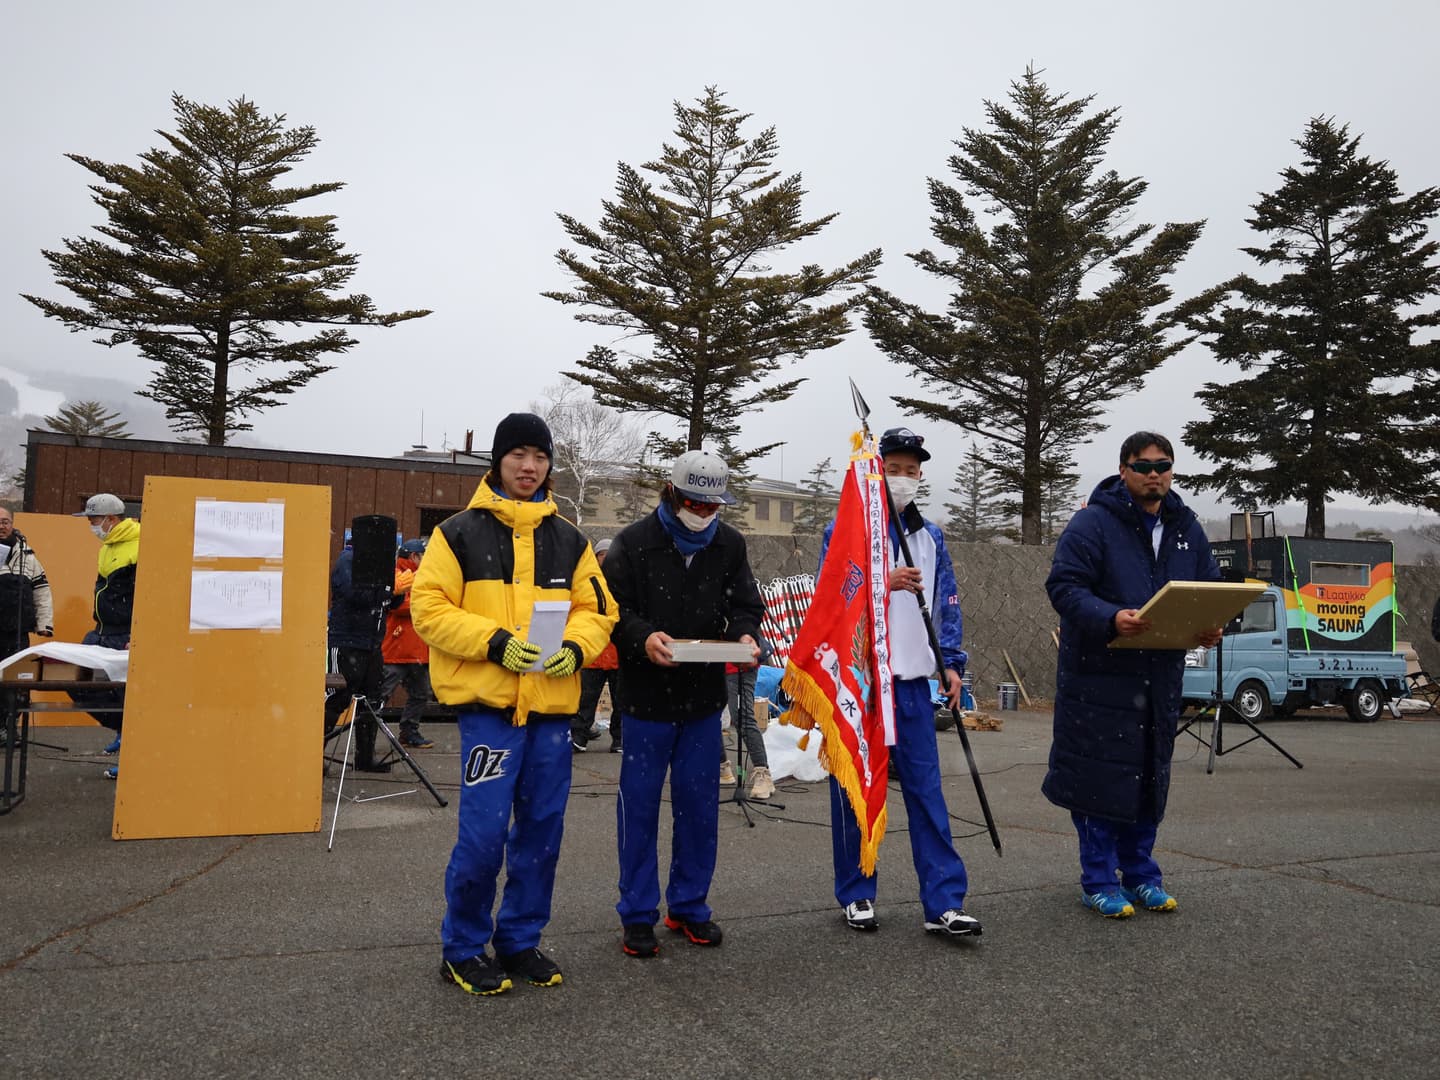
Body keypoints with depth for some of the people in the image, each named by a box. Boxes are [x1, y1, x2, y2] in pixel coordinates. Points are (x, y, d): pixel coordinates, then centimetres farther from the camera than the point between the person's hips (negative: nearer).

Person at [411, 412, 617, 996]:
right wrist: (494, 642, -17)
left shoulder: (568, 539, 12)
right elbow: (429, 607, -5)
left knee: (542, 830, 11)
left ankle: (519, 940, 27)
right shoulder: (460, 532, 0)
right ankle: (463, 948, 16)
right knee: (484, 832, -5)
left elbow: (597, 608, 12)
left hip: (553, 704, 5)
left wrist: (575, 647, -9)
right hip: (488, 705, -4)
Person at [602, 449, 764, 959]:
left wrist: (744, 633, -13)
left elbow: (745, 604, 9)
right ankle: (637, 914, 18)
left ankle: (688, 906, 27)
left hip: (705, 698, 4)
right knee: (640, 805, 4)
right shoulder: (634, 542, -6)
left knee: (699, 806, 11)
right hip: (646, 696, -3)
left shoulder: (730, 544, 6)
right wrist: (643, 637, -26)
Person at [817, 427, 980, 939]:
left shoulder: (930, 536, 12)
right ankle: (857, 894, 20)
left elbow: (947, 604, 14)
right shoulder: (844, 529, -2)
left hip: (911, 681, 3)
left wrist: (951, 662, 3)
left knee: (926, 790, 1)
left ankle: (944, 902, 5)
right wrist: (884, 584, -23)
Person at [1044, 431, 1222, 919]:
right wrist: (1110, 618, -30)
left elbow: (1211, 588, 18)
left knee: (1150, 777, 14)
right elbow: (1063, 585, -15)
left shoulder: (1187, 528, 12)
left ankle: (1141, 874, 29)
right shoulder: (1093, 522, -9)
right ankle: (1099, 882, 11)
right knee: (1099, 777, -1)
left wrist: (1211, 627, -3)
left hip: (1160, 674, 6)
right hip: (1099, 672, -6)